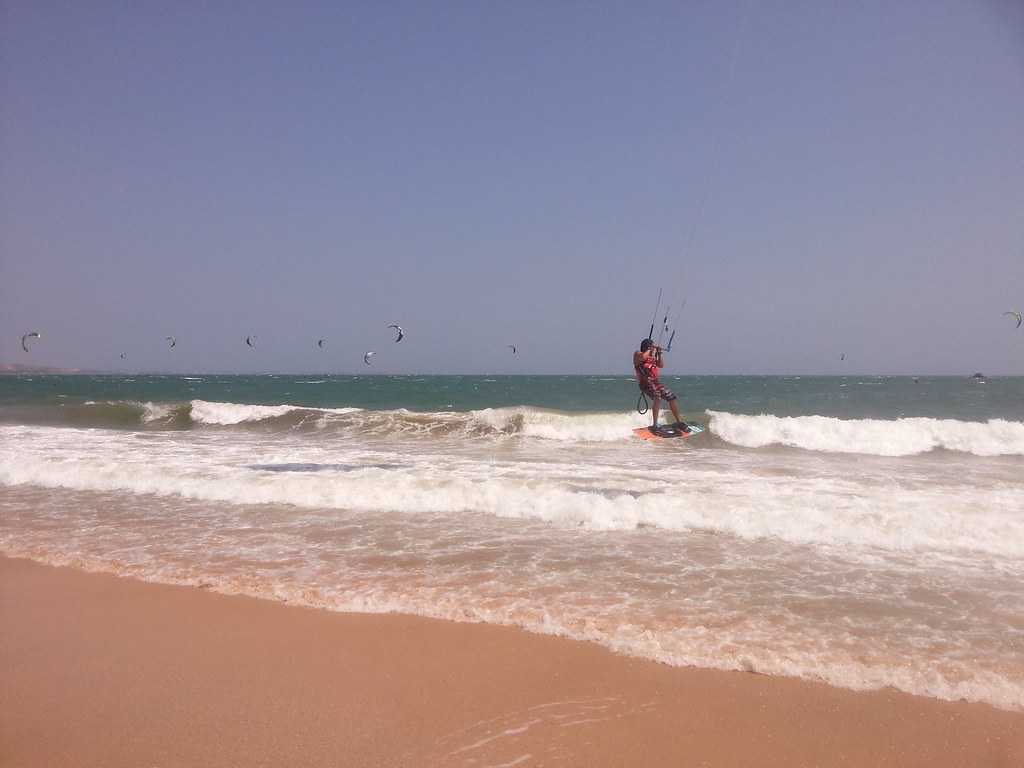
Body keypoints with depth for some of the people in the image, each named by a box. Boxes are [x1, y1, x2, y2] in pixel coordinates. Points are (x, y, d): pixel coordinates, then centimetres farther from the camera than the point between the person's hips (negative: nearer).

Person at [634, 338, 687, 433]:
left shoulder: (652, 357, 16)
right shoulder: (637, 354, -3)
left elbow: (661, 365, 16)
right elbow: (643, 357, -25)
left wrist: (659, 355, 3)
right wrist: (651, 350, -9)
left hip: (655, 382, 8)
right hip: (645, 382, -8)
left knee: (671, 397, 4)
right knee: (657, 398, -31)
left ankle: (679, 422, 17)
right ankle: (655, 425, -31)